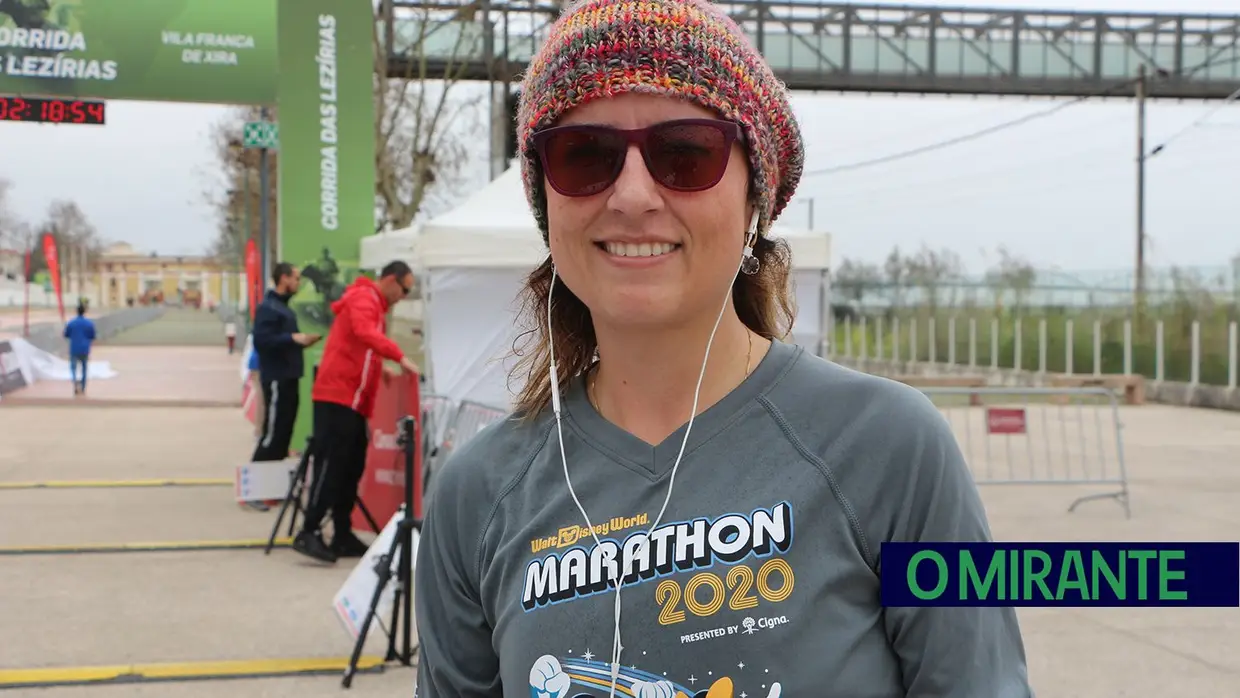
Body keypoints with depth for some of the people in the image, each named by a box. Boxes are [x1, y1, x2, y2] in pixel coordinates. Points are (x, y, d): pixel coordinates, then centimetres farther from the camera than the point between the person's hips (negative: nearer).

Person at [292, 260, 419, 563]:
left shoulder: (373, 304, 24)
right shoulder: (364, 298, -7)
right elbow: (364, 333, -27)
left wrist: (379, 368, 11)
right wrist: (400, 357, -30)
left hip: (352, 400, 10)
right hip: (337, 397, -10)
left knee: (351, 468, 8)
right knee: (331, 465, -12)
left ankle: (343, 536, 11)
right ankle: (308, 533, -13)